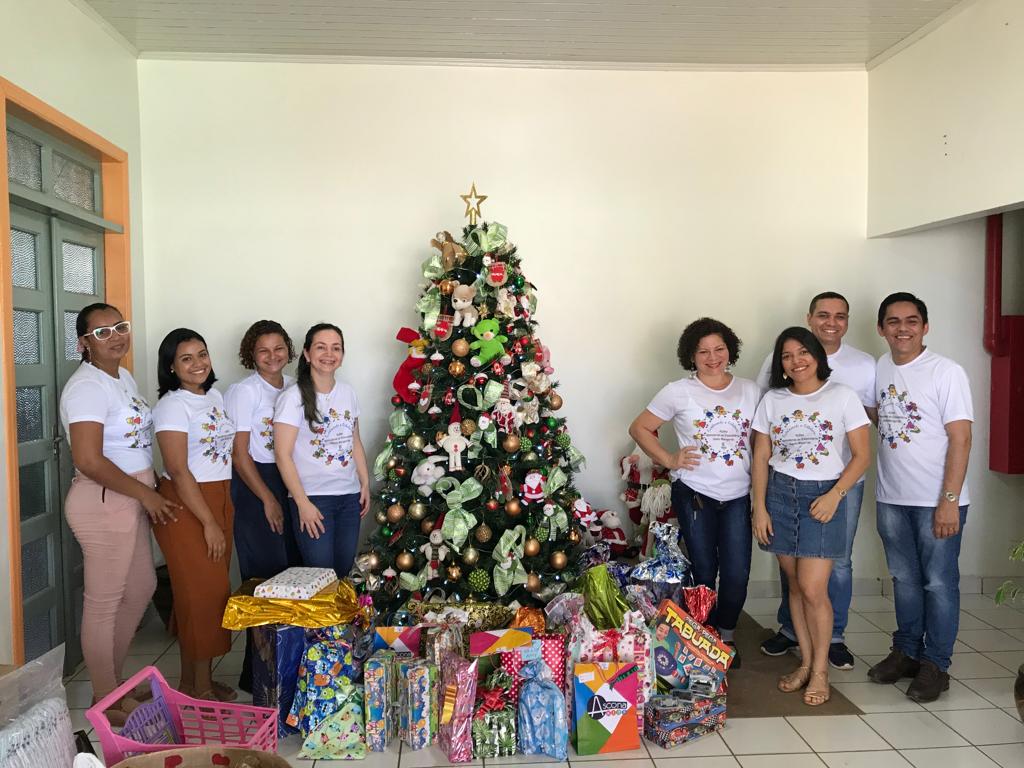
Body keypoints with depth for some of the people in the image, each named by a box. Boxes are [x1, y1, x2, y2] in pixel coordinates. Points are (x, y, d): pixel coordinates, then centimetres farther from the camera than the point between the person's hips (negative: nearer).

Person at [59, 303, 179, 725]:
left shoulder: (124, 377, 10)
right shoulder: (87, 387, -19)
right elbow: (89, 461, -26)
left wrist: (151, 488, 11)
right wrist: (147, 494, -18)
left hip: (131, 500, 10)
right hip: (103, 503, -10)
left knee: (141, 588, 20)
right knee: (104, 604, 4)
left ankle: (112, 678, 37)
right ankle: (106, 701, 21)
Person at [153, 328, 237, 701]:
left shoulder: (215, 396, 9)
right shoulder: (172, 405, -13)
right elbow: (178, 471, -18)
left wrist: (222, 515, 14)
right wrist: (210, 523, -18)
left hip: (219, 499, 7)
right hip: (185, 505, -7)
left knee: (212, 590, 11)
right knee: (203, 593, -3)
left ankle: (195, 679, 24)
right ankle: (200, 687, 10)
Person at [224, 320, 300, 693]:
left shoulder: (293, 387, 10)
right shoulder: (244, 391, -8)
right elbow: (239, 453, -10)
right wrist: (268, 499, -11)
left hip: (291, 481, 7)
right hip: (254, 484, -6)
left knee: (294, 569, 8)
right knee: (265, 576, -4)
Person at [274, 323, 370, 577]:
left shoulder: (348, 392, 7)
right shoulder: (294, 397, -11)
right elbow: (283, 454, -13)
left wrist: (365, 483, 11)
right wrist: (303, 503, -16)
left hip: (350, 496, 5)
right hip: (313, 498, -5)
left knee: (344, 571, 10)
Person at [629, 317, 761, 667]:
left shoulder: (749, 390, 7)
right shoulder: (679, 391, -4)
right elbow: (639, 428, 0)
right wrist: (669, 459, -8)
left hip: (737, 496, 3)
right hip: (694, 493, -2)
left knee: (737, 575, 0)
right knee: (704, 572, 5)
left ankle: (726, 635, 25)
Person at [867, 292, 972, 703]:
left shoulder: (947, 372, -11)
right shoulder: (878, 369, 5)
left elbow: (960, 439, -14)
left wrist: (950, 500, -18)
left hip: (937, 501, -5)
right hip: (891, 498, 5)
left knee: (939, 583, 5)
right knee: (904, 580, 16)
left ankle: (935, 664, 18)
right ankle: (906, 651, 30)